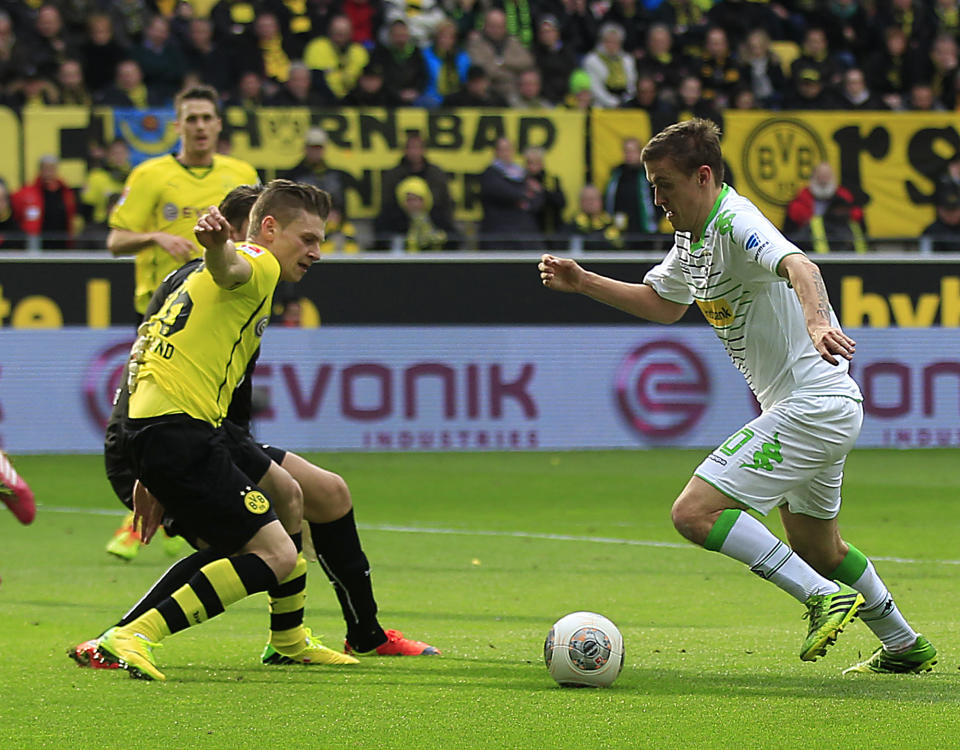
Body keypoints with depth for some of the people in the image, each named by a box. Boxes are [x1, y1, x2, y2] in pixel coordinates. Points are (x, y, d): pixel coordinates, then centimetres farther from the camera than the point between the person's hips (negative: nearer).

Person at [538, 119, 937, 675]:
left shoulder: (738, 224, -20)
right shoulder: (694, 237, 10)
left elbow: (798, 266, -41)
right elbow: (664, 304, 28)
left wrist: (816, 320, -61)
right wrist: (581, 283, 18)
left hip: (812, 408, -10)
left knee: (695, 512, -17)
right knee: (817, 549, 24)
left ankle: (825, 597, -16)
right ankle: (906, 647, 38)